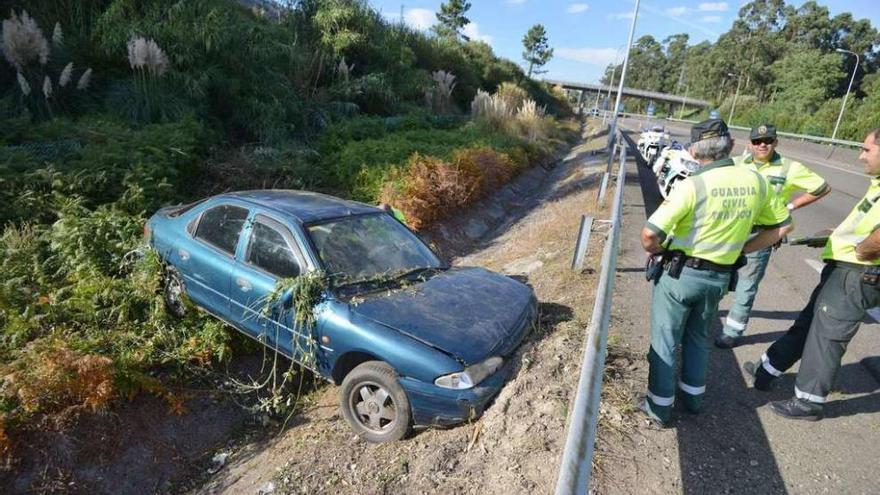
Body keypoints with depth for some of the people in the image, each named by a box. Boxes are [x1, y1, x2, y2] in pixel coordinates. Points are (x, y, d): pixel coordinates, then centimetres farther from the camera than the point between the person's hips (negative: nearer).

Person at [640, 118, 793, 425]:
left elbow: (650, 234, -27)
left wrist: (655, 250, -5)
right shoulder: (756, 182, -4)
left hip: (679, 273, -5)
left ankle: (660, 407, 22)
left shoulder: (692, 185, -21)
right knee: (699, 337, 26)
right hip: (720, 277, 5)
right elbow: (783, 226, 9)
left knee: (665, 341, 10)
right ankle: (693, 396, 40)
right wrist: (742, 249, 11)